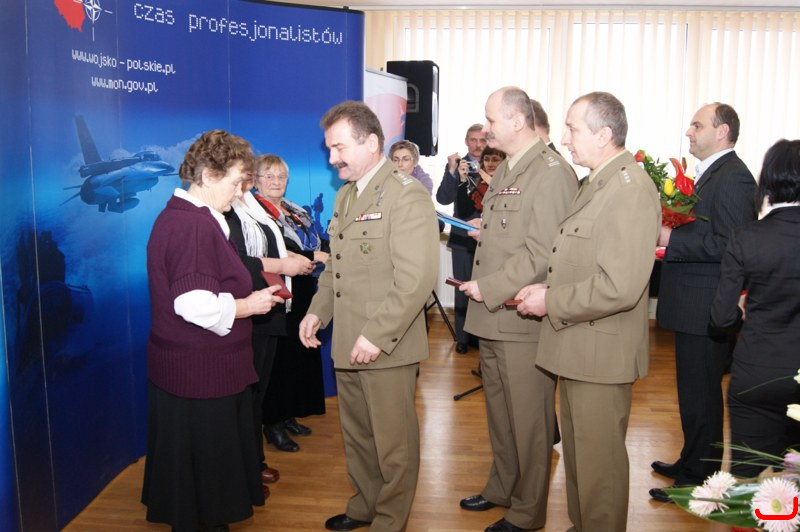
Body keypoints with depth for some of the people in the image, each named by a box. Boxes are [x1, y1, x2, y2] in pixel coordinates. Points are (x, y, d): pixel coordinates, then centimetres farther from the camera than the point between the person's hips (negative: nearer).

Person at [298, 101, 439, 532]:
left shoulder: (406, 195, -14)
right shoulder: (345, 196, 14)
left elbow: (416, 277, -22)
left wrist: (377, 335, -24)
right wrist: (318, 310, 7)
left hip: (386, 348, -8)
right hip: (347, 344, 8)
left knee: (394, 444, 9)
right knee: (356, 436, 21)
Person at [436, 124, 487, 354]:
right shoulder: (455, 166, 5)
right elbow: (443, 198, -6)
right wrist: (454, 173, -18)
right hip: (463, 237, 1)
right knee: (463, 288, 5)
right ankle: (463, 337, 17)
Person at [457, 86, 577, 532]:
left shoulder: (552, 172, -14)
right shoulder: (505, 171, 16)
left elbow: (541, 252, -21)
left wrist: (490, 288, -17)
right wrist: (481, 288, 9)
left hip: (524, 318, -9)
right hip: (492, 316, 9)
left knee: (529, 421, 5)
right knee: (500, 414, 21)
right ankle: (502, 489, 38)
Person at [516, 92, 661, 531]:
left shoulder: (630, 190, -21)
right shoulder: (594, 183, 11)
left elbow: (619, 288, -28)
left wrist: (550, 302, -18)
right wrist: (547, 289, 2)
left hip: (601, 351, -10)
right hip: (577, 345, 10)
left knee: (598, 462, 6)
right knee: (577, 452, 23)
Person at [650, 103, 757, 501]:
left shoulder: (732, 177, -17)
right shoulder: (709, 174, 14)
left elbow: (727, 245, -24)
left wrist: (672, 238, -20)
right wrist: (672, 232, 4)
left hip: (706, 310, -10)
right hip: (695, 307, 10)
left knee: (701, 397, 2)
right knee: (695, 393, 20)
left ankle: (699, 479, 16)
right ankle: (691, 463, 35)